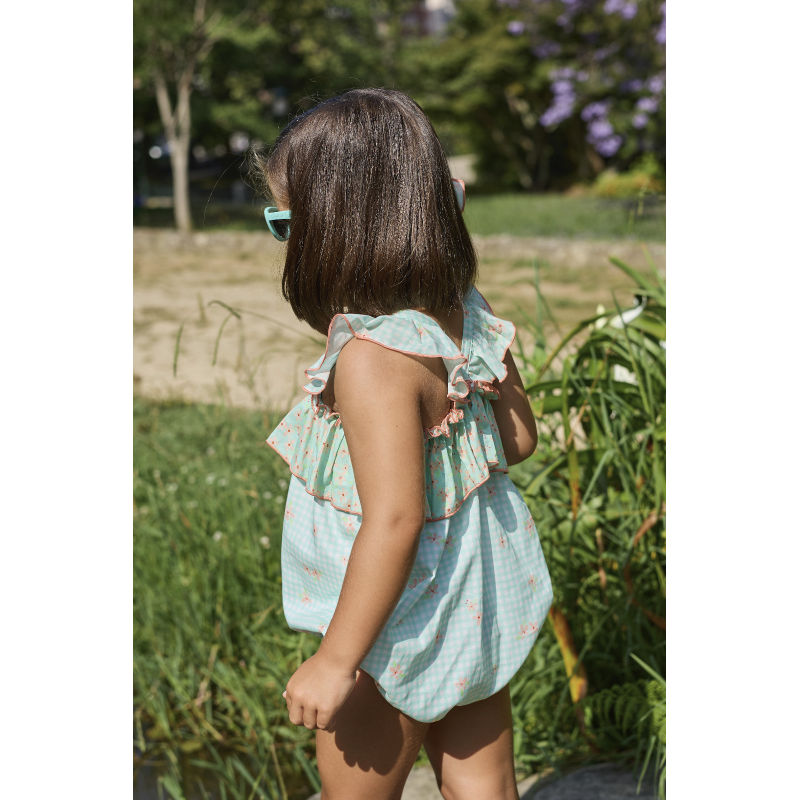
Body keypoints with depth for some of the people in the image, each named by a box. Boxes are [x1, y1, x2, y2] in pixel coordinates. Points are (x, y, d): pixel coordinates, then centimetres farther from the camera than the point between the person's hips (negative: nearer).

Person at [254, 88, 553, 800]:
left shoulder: (373, 356, -29)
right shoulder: (468, 314, -4)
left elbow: (395, 521, -30)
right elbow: (519, 439, 7)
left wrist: (335, 661, -21)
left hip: (404, 627, -8)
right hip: (482, 601, 8)